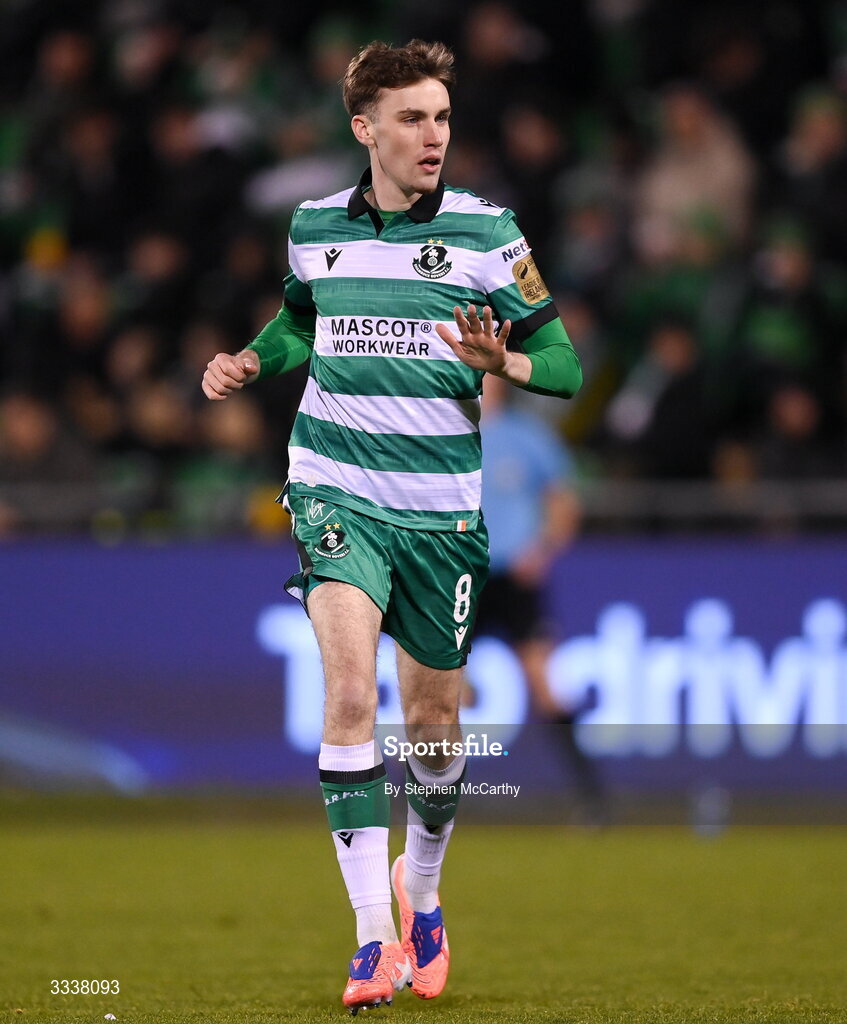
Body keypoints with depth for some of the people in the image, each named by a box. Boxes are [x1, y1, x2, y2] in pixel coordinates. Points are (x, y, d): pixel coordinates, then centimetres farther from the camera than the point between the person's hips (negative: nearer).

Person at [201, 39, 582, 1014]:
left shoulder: (487, 231, -4)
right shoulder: (314, 227, 5)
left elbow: (563, 363, -2)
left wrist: (500, 361, -22)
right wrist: (251, 359, 7)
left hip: (444, 510, 0)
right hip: (336, 493, 0)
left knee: (433, 721, 10)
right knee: (350, 692, -19)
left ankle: (421, 895, 38)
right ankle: (375, 935, -20)